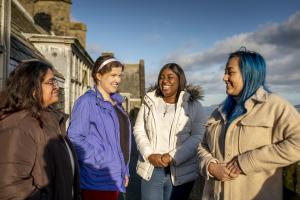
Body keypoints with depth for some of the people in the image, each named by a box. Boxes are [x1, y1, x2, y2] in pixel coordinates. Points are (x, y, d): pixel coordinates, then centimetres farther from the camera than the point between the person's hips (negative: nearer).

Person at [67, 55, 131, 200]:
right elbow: (74, 138, -21)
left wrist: (124, 170, 14)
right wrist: (101, 161, -21)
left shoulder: (115, 102, 11)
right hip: (97, 181, -7)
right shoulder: (87, 101, -13)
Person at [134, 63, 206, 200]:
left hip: (180, 172, -1)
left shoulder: (193, 105, -2)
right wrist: (149, 155, -11)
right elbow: (139, 131, 3)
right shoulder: (149, 102, 5)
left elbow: (198, 136, -9)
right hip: (150, 170, 2)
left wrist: (172, 156, -17)